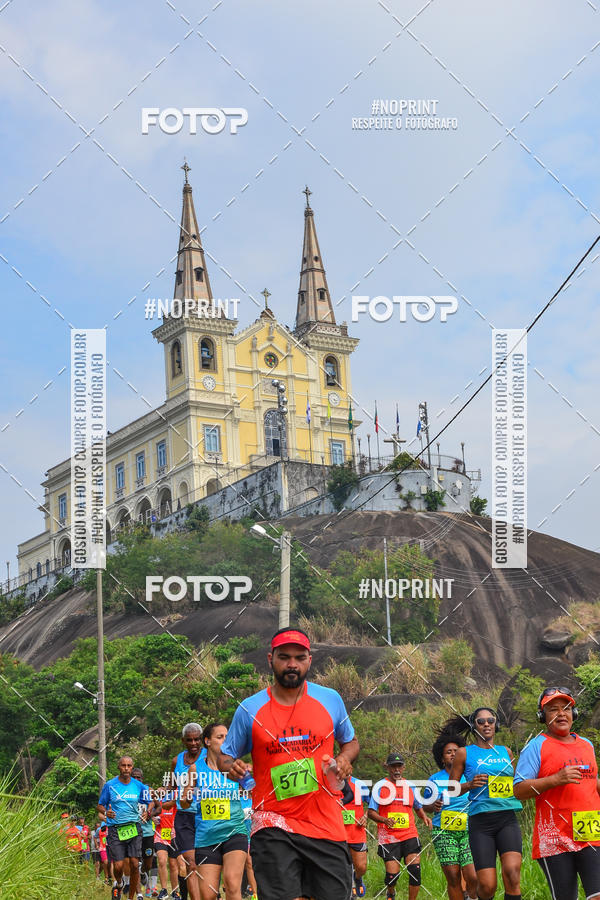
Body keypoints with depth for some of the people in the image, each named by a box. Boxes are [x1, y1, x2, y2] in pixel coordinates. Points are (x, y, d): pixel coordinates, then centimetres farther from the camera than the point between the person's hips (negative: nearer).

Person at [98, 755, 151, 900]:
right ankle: (118, 884, 26)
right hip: (115, 829, -1)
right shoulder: (110, 785, 1)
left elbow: (149, 803, 17)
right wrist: (106, 812, -13)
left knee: (134, 865, -7)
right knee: (118, 866, -9)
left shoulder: (138, 786, 6)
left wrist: (148, 812, -4)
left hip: (134, 828, 2)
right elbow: (100, 805, 8)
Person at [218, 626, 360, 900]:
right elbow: (225, 756, 12)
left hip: (326, 824, 2)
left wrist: (344, 759, -2)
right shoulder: (249, 709, 2)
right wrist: (232, 768, -12)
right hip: (273, 825, -1)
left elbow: (350, 741, 21)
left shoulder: (331, 700, 6)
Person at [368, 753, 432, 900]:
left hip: (410, 835, 2)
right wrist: (385, 820, -18)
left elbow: (418, 807, 25)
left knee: (415, 869, -14)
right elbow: (371, 812, 1)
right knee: (392, 874, -6)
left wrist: (424, 816, 3)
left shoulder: (410, 786, 12)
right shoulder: (380, 786, 3)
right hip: (388, 837, -2)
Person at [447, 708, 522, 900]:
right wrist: (469, 785, -11)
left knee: (512, 872, -21)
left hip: (507, 819, 2)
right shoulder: (464, 753, 7)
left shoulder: (506, 752, 16)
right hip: (481, 821, -2)